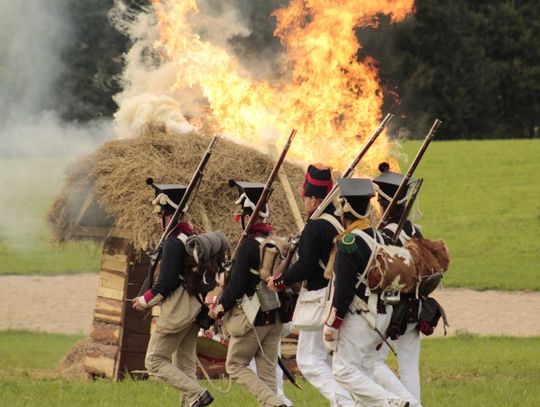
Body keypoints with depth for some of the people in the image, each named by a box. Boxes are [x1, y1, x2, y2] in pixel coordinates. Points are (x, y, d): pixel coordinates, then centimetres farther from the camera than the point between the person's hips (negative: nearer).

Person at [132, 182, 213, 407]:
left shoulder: (173, 243, -17)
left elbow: (166, 283, -21)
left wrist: (145, 300, -5)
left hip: (177, 311, -9)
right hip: (194, 309, 9)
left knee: (155, 361, -1)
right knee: (186, 364, 12)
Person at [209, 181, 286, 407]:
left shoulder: (249, 246, -17)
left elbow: (236, 285, -18)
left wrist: (220, 308, -1)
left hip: (252, 318, -7)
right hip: (276, 317, 7)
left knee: (235, 365, 6)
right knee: (268, 371, 10)